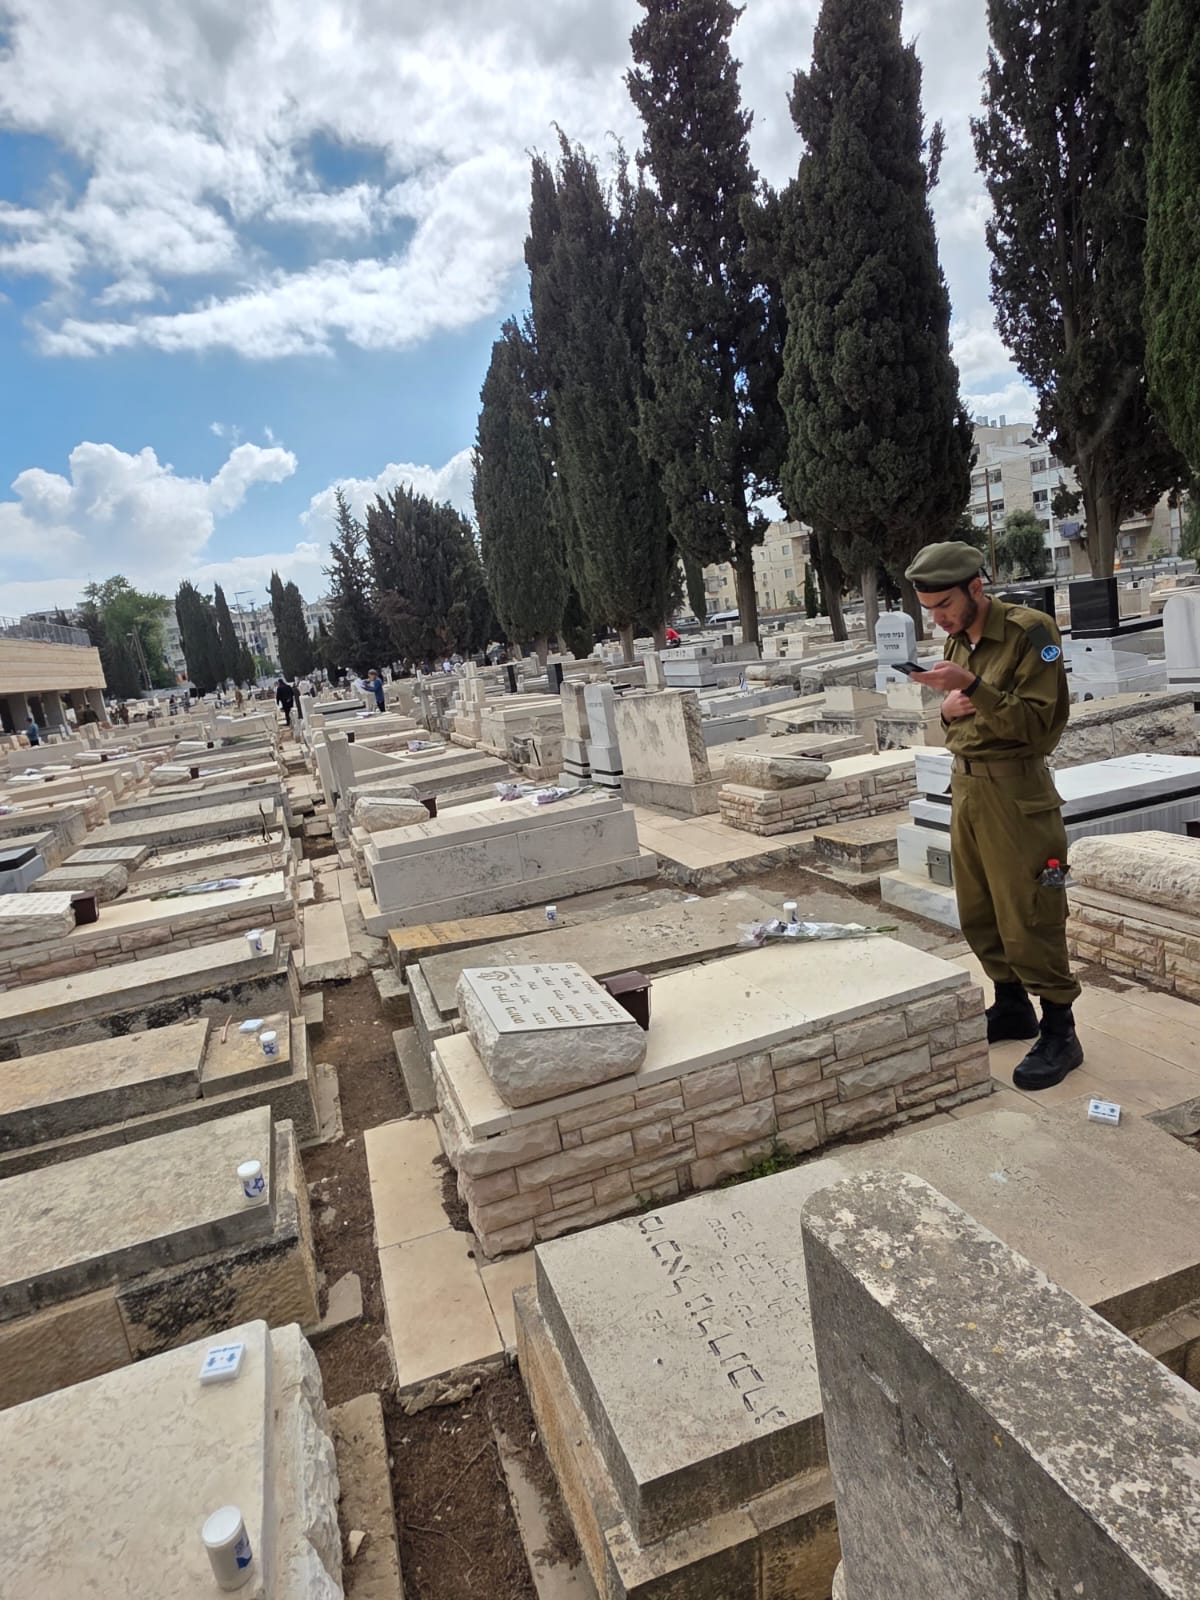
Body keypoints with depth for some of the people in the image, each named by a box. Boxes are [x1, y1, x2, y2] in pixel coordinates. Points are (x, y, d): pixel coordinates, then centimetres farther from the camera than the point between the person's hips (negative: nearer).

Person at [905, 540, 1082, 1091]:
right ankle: (1011, 1006, 30)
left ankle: (1059, 1032, 12)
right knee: (978, 913, 13)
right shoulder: (957, 640, 12)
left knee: (1028, 918, -3)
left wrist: (972, 686, -29)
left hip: (1016, 790, -8)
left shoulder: (1030, 630, -11)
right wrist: (948, 708, -2)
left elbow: (1039, 721, -19)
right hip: (966, 785, 8)